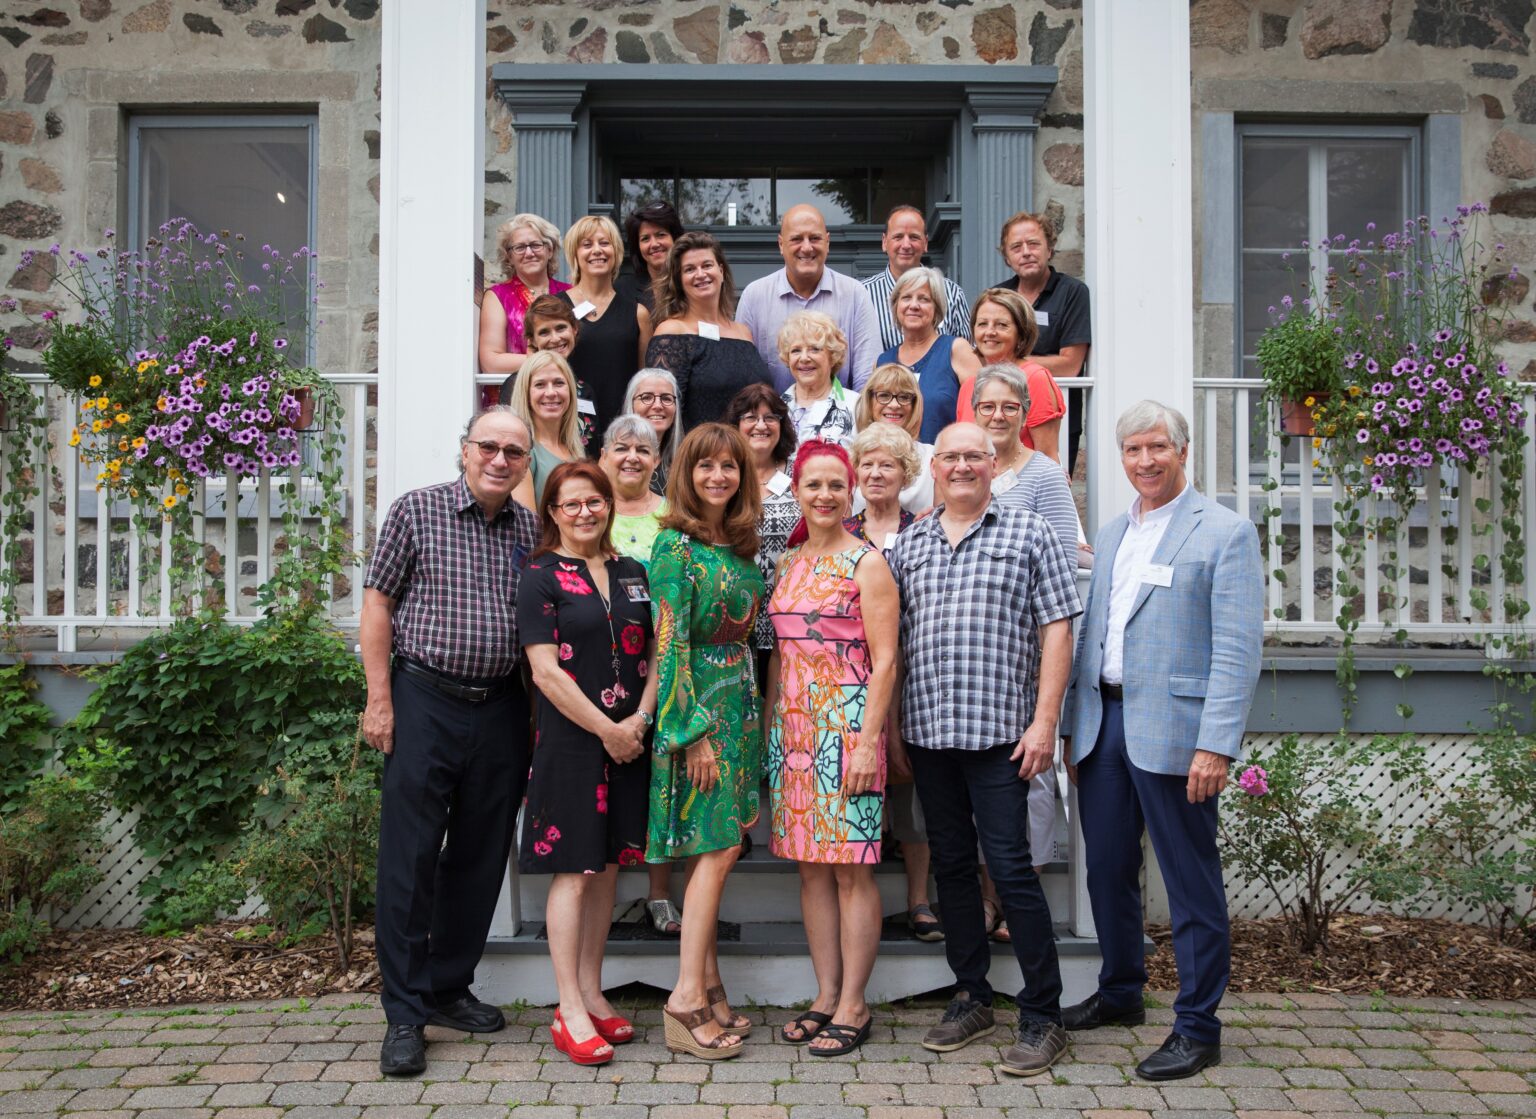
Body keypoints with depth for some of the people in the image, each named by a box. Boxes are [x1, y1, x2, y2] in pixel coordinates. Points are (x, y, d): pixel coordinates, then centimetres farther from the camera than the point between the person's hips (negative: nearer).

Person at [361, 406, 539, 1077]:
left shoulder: (531, 530, 9)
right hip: (426, 700, -4)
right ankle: (404, 1014, 7)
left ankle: (448, 989, 26)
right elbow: (378, 602, -1)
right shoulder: (416, 511, -1)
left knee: (481, 858, 10)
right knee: (410, 858, -3)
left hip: (501, 709, 4)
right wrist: (380, 701, -7)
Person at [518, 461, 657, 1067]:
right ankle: (570, 1013, 5)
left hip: (630, 740, 5)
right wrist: (608, 730, -13)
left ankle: (591, 993, 22)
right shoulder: (540, 578, -4)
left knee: (608, 867, 11)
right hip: (570, 741, -5)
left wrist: (641, 719, -5)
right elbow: (546, 671, -12)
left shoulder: (632, 574, 12)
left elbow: (655, 653, 11)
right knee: (573, 872, -3)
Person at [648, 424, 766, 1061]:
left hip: (741, 704, 7)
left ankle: (708, 986, 16)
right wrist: (694, 731, -18)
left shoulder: (740, 544, 12)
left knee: (720, 848, 9)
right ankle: (687, 1001, -3)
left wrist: (754, 710, 14)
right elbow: (669, 643, -15)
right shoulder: (676, 545, -11)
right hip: (699, 704, -7)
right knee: (719, 848, -8)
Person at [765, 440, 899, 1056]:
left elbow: (885, 660, -10)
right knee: (809, 864, 9)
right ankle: (826, 995, 19)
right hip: (792, 727, 6)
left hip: (846, 722, -6)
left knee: (850, 866, -2)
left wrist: (868, 740, -16)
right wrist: (770, 727, 13)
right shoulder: (787, 564, 13)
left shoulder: (866, 563, -6)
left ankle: (853, 1005, 8)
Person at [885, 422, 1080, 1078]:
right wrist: (891, 728, 9)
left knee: (1010, 867, -5)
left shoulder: (1029, 533, 2)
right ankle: (972, 998, 24)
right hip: (927, 731, 5)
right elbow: (894, 641, 15)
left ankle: (1043, 1016, 6)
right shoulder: (909, 545, 13)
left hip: (999, 731, -4)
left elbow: (1056, 630, -3)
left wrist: (1044, 721, -10)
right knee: (951, 864, 12)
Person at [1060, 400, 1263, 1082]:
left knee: (1191, 884, 2)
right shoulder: (1109, 537, 16)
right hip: (1103, 723, 7)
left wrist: (1217, 744, -19)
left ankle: (1197, 1027, 14)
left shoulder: (1225, 532, -5)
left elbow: (1238, 648, -11)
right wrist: (1072, 725, 14)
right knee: (1107, 870, 16)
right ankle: (1120, 993, 34)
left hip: (1172, 730, -6)